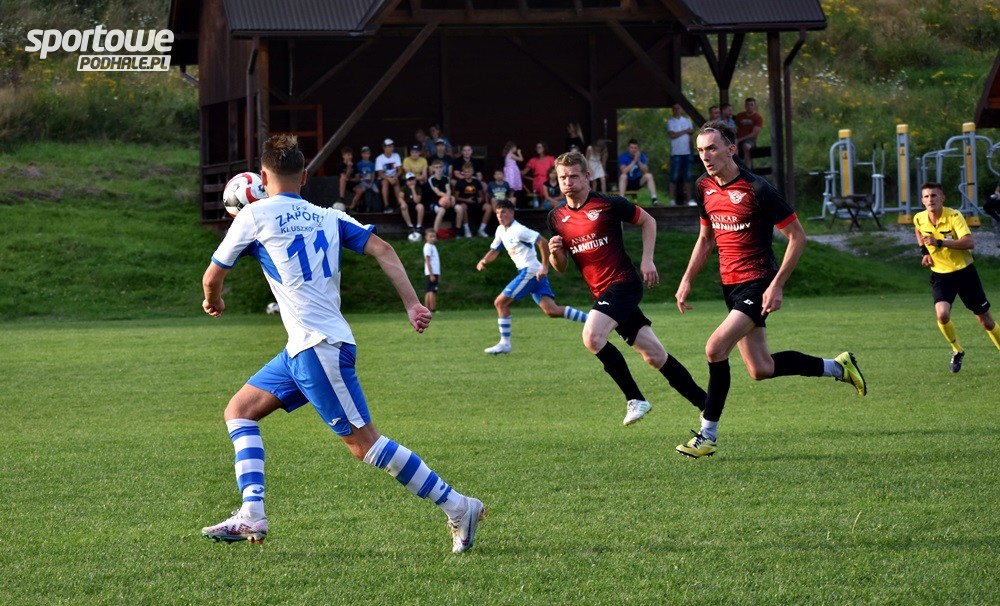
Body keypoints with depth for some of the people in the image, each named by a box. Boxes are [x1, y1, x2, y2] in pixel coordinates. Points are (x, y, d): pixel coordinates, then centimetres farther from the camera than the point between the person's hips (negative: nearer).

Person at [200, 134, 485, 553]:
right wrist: (412, 304, 0)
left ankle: (458, 507, -8)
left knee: (363, 443, -8)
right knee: (240, 411, 13)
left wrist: (213, 301, 30)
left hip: (319, 347, -8)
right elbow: (381, 249, 4)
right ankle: (252, 515, 3)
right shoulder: (327, 217, 15)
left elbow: (213, 276, 8)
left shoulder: (255, 215, -2)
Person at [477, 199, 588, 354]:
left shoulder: (518, 230, -13)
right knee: (551, 310, -2)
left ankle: (504, 343, -1)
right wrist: (483, 261, 6)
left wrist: (545, 267, -22)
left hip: (531, 271, -9)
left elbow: (543, 242, -19)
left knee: (500, 302, -6)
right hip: (527, 273, 9)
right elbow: (494, 251, 27)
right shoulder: (501, 231, 15)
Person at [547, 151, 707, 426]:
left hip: (623, 282, -6)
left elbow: (648, 221, 4)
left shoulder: (608, 205, -8)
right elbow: (561, 267, 15)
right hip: (601, 292, 6)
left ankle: (635, 399, -14)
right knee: (654, 355, 5)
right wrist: (555, 252, -7)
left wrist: (647, 260, -5)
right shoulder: (556, 217, 8)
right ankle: (705, 403, 15)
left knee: (592, 336, -26)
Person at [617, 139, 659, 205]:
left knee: (649, 175, -21)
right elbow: (624, 171, -28)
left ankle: (654, 199, -27)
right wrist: (634, 161, -30)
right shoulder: (623, 156, -13)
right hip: (626, 182, -3)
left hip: (637, 182, 3)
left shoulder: (641, 155, -4)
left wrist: (639, 161, -26)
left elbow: (645, 171, -12)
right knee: (623, 176, -35)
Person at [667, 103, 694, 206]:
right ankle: (672, 199, -4)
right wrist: (685, 131, -3)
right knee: (674, 177, -5)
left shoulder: (687, 120, 14)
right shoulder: (670, 122, 2)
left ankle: (688, 199, 7)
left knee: (687, 177, 5)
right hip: (676, 153, -4)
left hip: (687, 152, 4)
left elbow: (691, 132, 13)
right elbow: (672, 135, -11)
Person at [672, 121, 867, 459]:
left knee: (716, 348, -21)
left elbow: (797, 235, -12)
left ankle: (708, 435, -10)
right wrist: (687, 281, 12)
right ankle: (837, 368, 32)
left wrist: (777, 285, -17)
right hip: (730, 285, 8)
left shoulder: (756, 189, -17)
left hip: (757, 284, -8)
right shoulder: (703, 189, 4)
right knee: (761, 370, 11)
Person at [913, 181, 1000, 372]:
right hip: (940, 275, 2)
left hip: (964, 271, -2)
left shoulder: (954, 216, -18)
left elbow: (970, 243, -30)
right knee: (942, 315, -22)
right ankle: (957, 351, 3)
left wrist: (939, 242, -35)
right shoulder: (919, 219, -5)